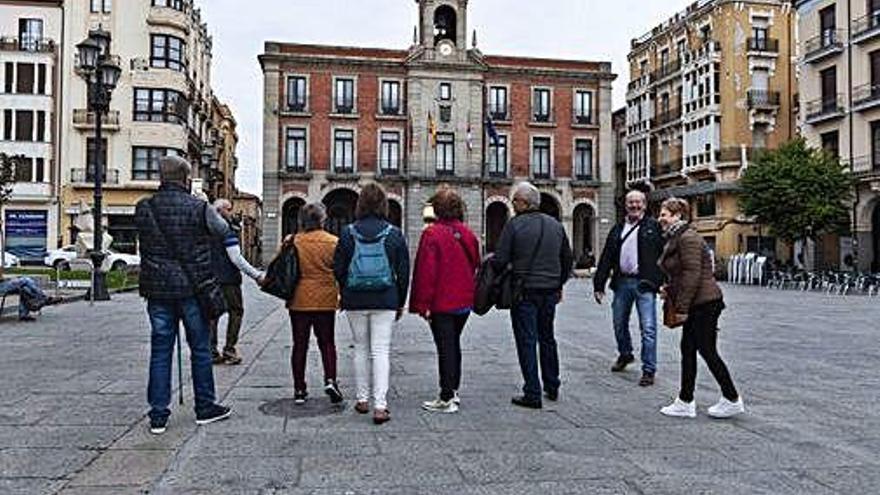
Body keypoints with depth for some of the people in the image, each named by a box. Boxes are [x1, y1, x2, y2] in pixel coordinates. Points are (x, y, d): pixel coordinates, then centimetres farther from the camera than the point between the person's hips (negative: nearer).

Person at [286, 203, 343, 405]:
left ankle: (299, 389, 12)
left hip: (299, 300, 1)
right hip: (325, 301, -1)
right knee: (327, 342, 12)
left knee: (300, 344, 8)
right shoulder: (333, 242, -6)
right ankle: (330, 380, -4)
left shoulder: (293, 242, -4)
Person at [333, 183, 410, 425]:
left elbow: (338, 269, 1)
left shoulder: (348, 233, -2)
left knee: (361, 349, 14)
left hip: (355, 300, 1)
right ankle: (380, 405, -5)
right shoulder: (394, 234, -2)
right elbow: (403, 272, 2)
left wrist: (344, 296, 16)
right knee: (381, 351, 0)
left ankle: (362, 399, 22)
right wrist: (400, 302, 11)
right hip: (385, 301, -1)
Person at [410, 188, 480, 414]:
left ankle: (447, 399, 2)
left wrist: (422, 303, -12)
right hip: (464, 301, 6)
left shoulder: (432, 234, -15)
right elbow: (475, 265, 14)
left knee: (445, 348, -2)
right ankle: (453, 390, 28)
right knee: (454, 344, 19)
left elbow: (425, 271, -17)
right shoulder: (468, 234, 5)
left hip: (441, 302, -6)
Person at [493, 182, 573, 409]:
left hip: (524, 292, -6)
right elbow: (568, 259, 15)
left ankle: (532, 394, 2)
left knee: (527, 342, 1)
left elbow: (500, 261, -14)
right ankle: (552, 387, 29)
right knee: (547, 339, 20)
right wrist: (559, 284, 24)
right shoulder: (556, 225, 8)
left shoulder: (514, 225, -11)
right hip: (550, 292, 6)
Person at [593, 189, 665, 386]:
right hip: (622, 282, 5)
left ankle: (648, 370, 3)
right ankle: (625, 355, 40)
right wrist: (599, 285, 8)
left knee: (648, 328, -6)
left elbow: (664, 255, -4)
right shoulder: (617, 229, 14)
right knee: (619, 324, 16)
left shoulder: (653, 226, 1)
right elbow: (606, 258, 13)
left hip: (644, 283, -5)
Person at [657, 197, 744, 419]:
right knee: (687, 349, 11)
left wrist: (682, 307, -20)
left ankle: (732, 400, 12)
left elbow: (693, 274, -22)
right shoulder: (675, 238, 15)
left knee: (707, 351, -2)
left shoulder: (687, 238, -17)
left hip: (704, 303, -11)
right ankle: (685, 402, 17)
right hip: (696, 304, 11)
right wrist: (669, 289, 8)